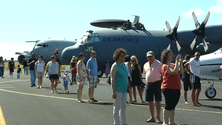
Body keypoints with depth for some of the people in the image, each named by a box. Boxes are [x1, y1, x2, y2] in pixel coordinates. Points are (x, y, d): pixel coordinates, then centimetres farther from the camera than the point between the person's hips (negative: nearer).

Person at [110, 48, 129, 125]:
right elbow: (112, 80, -15)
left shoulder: (124, 65, 14)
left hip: (124, 90, 8)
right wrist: (114, 92, -20)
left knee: (124, 106, 14)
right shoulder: (115, 66, -10)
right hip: (118, 90, -8)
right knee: (117, 107, -2)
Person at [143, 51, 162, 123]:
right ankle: (152, 117, 16)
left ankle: (158, 117, 6)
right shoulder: (146, 65, 12)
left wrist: (161, 83, -8)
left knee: (157, 101, -3)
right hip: (148, 84, 5)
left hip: (157, 83, -5)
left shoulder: (159, 64, -4)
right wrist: (147, 81, 14)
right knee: (150, 101, 7)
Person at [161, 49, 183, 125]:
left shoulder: (173, 65, 17)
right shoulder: (165, 66, -11)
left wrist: (180, 63, 4)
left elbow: (181, 72, 12)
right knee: (168, 106, -10)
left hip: (176, 89, 9)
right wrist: (177, 61, -22)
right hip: (168, 89, -9)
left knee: (173, 106, 14)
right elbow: (174, 72, -25)